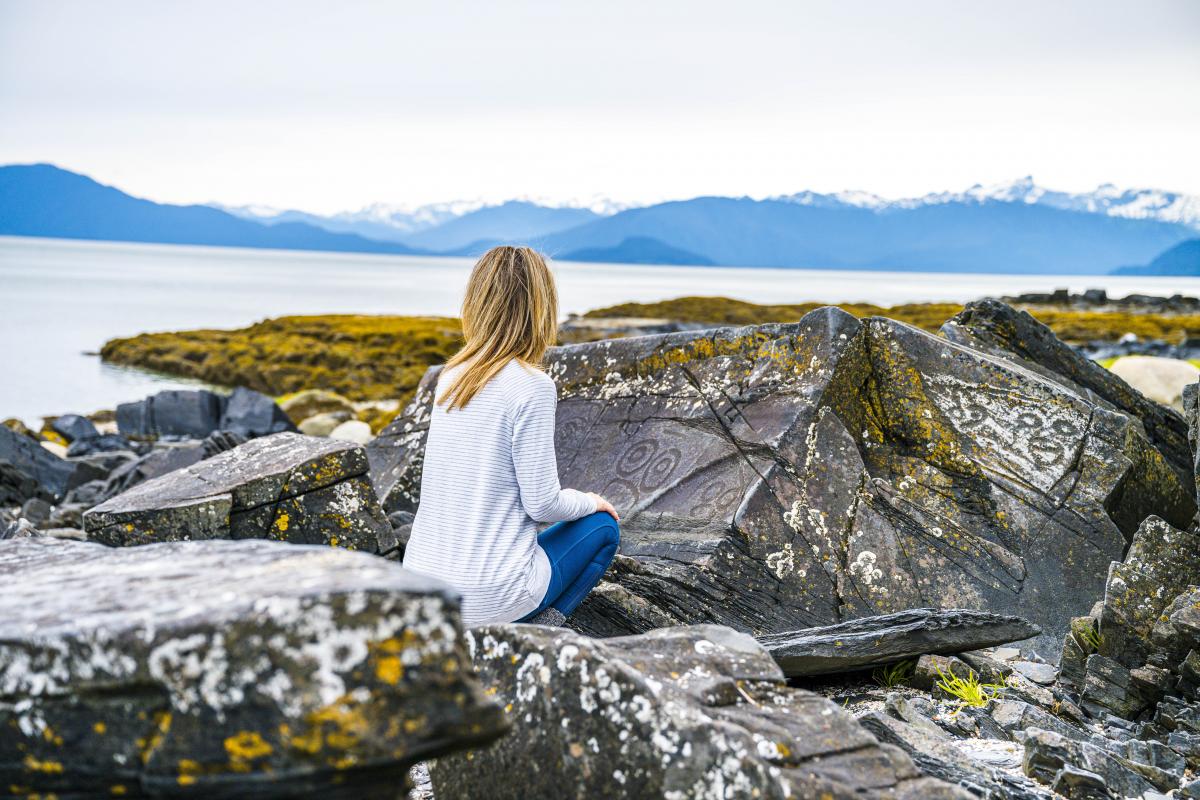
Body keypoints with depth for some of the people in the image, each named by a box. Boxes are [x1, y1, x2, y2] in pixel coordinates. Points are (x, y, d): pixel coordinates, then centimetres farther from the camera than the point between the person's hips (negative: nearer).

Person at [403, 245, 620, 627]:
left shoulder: (451, 377, 5)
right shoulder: (532, 385, -15)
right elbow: (543, 504, -11)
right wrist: (590, 501, 8)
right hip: (488, 599, -7)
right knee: (602, 527, 19)